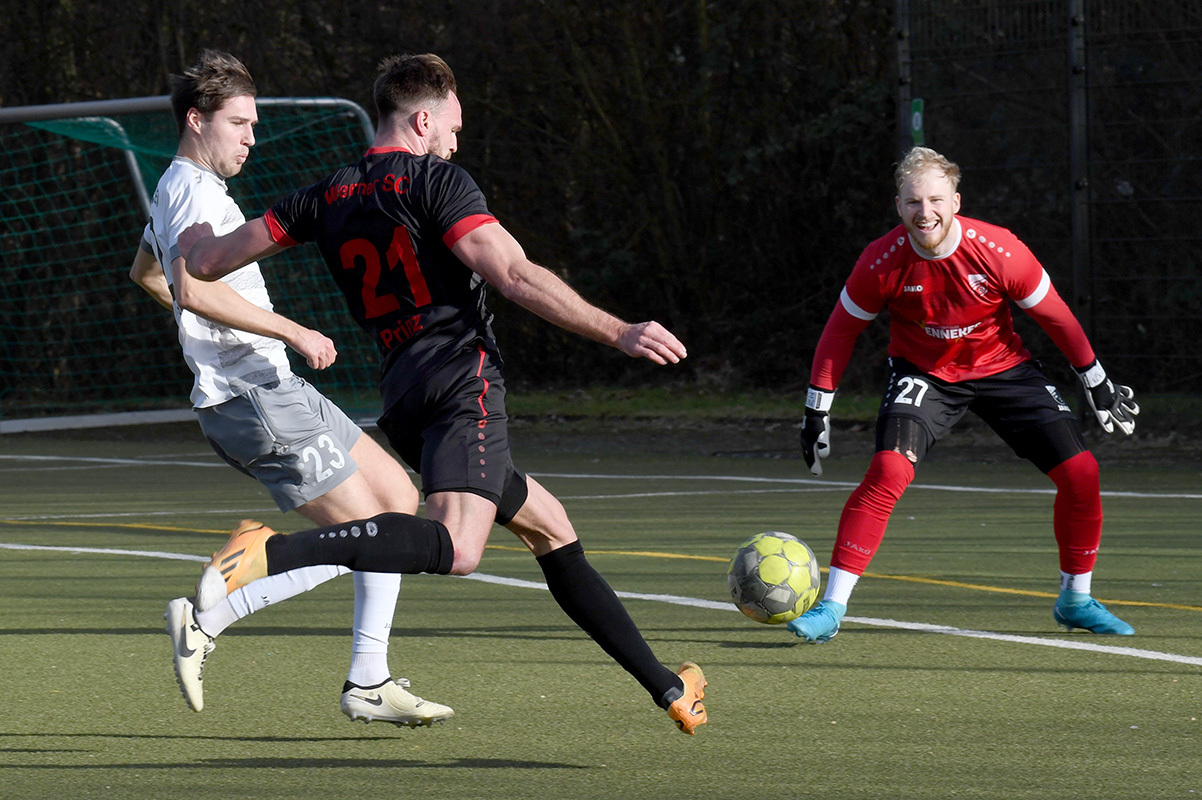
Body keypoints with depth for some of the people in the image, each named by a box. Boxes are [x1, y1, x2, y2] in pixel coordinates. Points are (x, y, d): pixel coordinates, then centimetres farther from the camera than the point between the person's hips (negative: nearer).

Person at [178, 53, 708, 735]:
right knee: (457, 547, -30)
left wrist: (195, 235, 42)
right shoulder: (435, 179, -2)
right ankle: (274, 552, -43)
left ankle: (664, 686, 20)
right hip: (463, 378, -9)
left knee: (548, 523, 19)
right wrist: (619, 333, -12)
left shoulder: (327, 199, 16)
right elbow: (515, 276, -14)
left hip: (402, 396, 9)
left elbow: (209, 261, 18)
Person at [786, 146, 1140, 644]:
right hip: (923, 372, -2)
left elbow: (1055, 317, -7)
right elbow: (841, 330, -7)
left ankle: (1075, 600, 15)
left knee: (1080, 472, -8)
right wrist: (817, 410, -6)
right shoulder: (882, 261, -23)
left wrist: (1097, 383, 1)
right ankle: (831, 608, -22)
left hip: (1002, 368, 2)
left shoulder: (998, 251, -23)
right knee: (888, 471, -27)